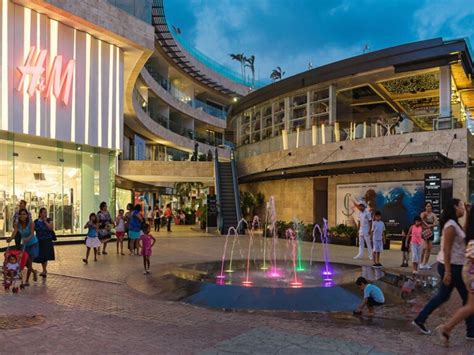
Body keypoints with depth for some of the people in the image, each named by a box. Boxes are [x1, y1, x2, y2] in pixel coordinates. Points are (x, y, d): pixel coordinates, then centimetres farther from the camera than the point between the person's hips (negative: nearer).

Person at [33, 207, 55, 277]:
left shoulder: (49, 220, -1)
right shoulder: (36, 221, 3)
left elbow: (51, 228, -16)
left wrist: (45, 221, -14)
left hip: (47, 241, -2)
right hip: (39, 241, 2)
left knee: (45, 256, -6)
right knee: (41, 256, 8)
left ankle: (44, 270, 3)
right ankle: (44, 270, 24)